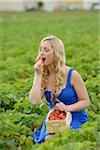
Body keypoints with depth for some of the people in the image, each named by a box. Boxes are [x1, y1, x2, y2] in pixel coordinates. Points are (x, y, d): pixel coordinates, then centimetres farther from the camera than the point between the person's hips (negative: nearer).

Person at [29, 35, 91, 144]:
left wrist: (67, 108, -22)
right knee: (48, 139, -26)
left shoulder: (71, 74, -12)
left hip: (75, 119, -3)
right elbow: (34, 101, -14)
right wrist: (38, 75, -15)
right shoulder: (42, 75, 0)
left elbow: (86, 101, -5)